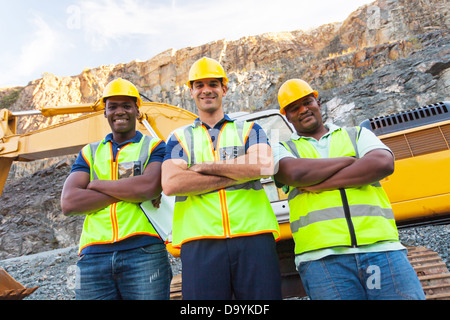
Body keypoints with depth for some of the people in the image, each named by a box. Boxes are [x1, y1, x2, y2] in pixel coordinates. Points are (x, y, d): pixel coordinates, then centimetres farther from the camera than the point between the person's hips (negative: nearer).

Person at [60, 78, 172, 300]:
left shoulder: (154, 147, 6)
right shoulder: (90, 152, 15)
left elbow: (150, 187, -14)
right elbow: (68, 203, 0)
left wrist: (96, 184, -2)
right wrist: (129, 191, -8)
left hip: (144, 253, -2)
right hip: (93, 257, 3)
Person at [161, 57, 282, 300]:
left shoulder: (249, 129, 15)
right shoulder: (179, 137, 14)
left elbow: (264, 166, -6)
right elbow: (170, 184, -5)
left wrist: (207, 166, -4)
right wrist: (237, 174, -6)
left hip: (253, 236, 1)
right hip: (200, 243, 0)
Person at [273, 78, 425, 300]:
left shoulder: (357, 134, 20)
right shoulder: (284, 149, 15)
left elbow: (383, 164, -1)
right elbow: (294, 173, -9)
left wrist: (319, 184, -6)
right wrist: (349, 160, 2)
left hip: (381, 247, 2)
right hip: (321, 256, -1)